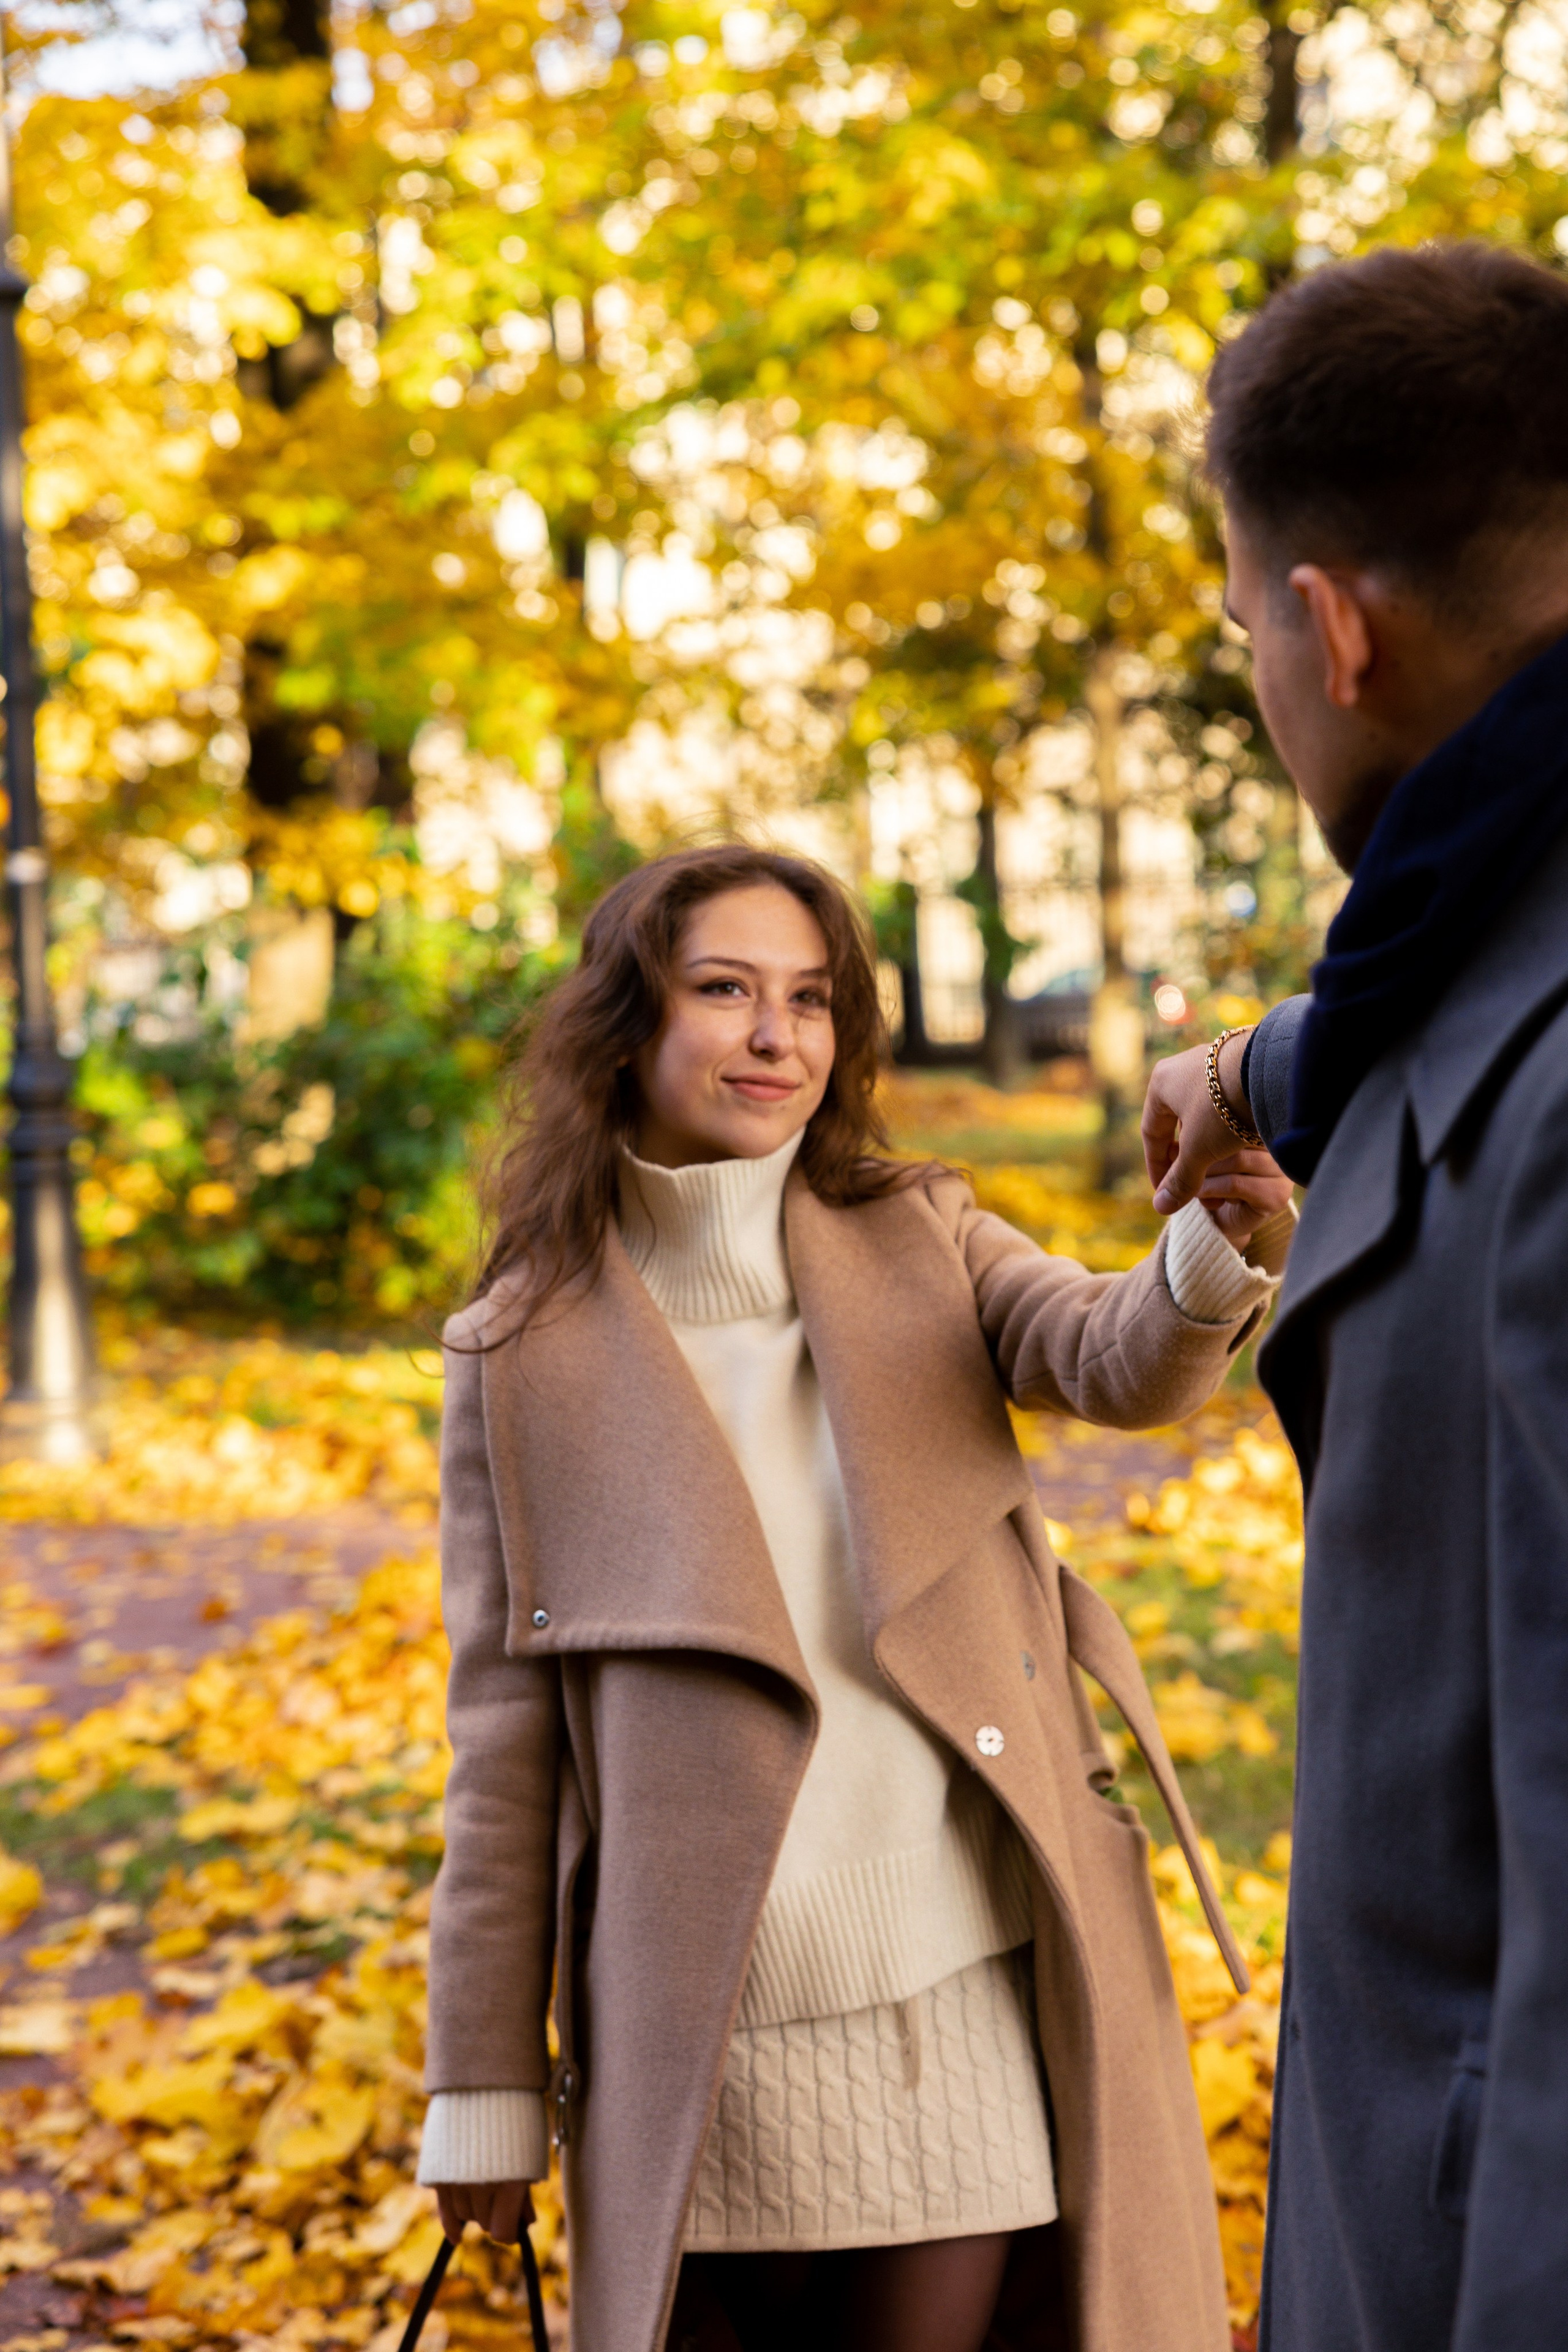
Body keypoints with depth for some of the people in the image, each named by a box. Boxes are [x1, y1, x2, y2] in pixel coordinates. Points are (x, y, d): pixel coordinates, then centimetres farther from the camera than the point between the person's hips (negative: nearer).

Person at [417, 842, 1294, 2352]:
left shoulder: (922, 1247, 7)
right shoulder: (528, 1356, 2)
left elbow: (1117, 1361, -12)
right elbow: (505, 1734, 3)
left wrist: (1217, 1261, -35)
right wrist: (487, 2082, 2)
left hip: (971, 2003, 1)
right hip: (702, 2043, -1)